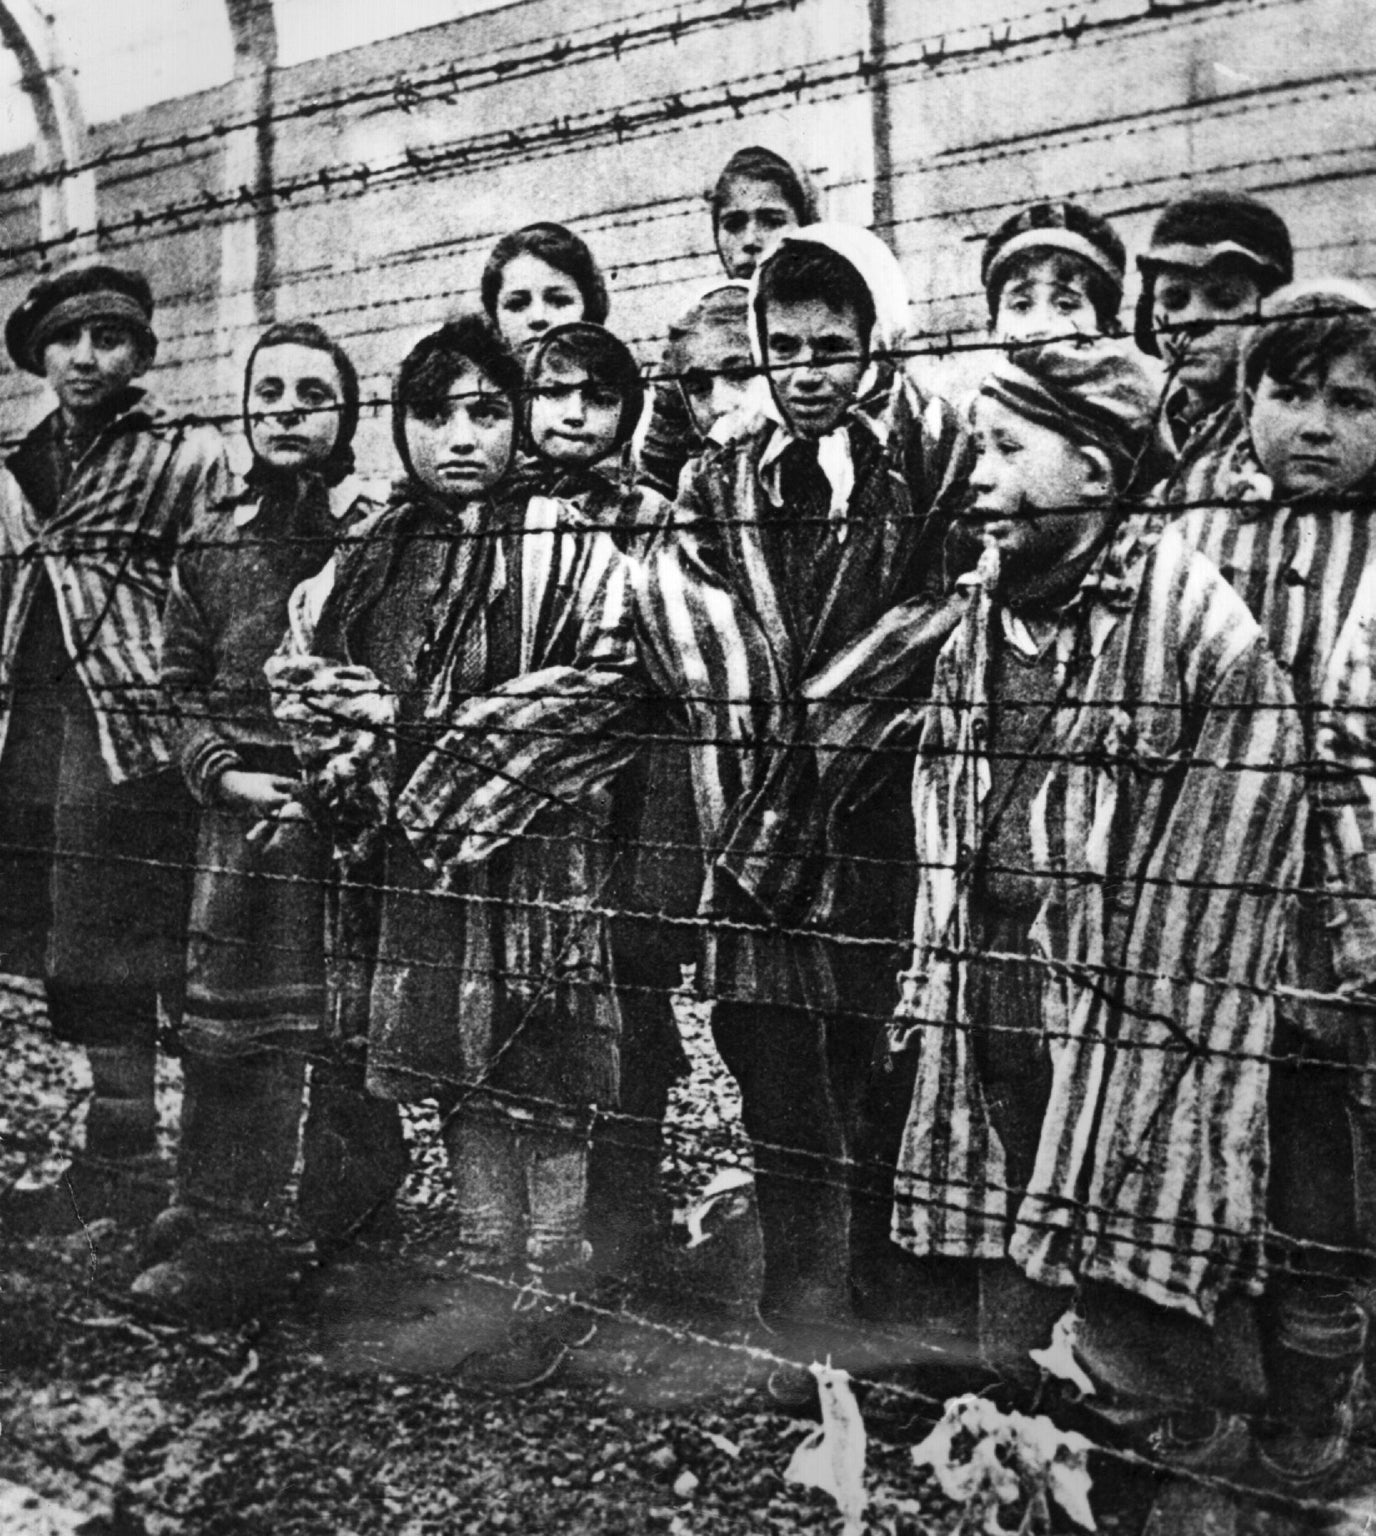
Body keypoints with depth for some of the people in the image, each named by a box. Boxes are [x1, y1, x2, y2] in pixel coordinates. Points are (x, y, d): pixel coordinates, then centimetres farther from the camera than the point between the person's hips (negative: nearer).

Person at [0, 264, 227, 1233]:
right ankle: (118, 1163, 22)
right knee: (82, 962, 9)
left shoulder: (191, 456, 0)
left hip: (136, 729, -6)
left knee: (121, 951, -4)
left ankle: (130, 1170, 9)